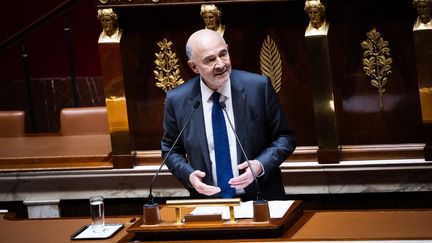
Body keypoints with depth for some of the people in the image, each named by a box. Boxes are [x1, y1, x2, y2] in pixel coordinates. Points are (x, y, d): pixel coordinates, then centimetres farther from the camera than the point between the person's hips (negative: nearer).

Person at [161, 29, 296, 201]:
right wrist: (188, 175, -6)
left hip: (260, 199, -1)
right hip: (208, 203, 1)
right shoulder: (177, 100, -1)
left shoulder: (258, 87, -4)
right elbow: (171, 150, 13)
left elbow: (285, 138, 4)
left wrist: (260, 165, -13)